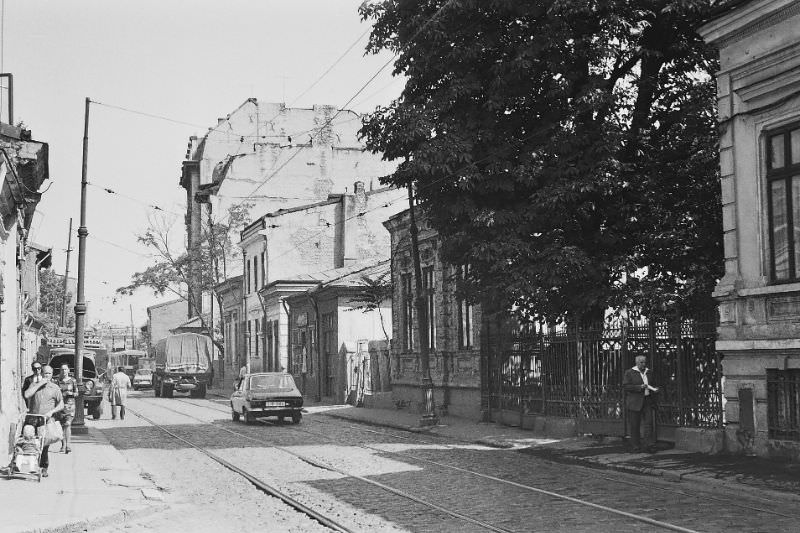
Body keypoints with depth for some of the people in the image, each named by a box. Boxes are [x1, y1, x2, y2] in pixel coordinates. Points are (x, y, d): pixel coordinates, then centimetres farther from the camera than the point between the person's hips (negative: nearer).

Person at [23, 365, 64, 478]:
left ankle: (44, 468, 6)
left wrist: (51, 412, -9)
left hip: (46, 419, -1)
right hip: (33, 417, 1)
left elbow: (61, 405, 8)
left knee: (45, 444, -4)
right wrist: (39, 384, -7)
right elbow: (27, 395, -7)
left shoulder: (55, 388, 9)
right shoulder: (34, 384, 12)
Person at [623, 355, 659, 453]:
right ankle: (635, 447, 6)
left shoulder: (648, 372, 16)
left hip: (647, 401, 4)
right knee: (635, 425, -1)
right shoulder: (629, 373, 0)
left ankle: (650, 445, -7)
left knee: (649, 423, -7)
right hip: (635, 402, -4)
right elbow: (625, 386, -9)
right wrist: (639, 387, -17)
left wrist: (654, 389, 5)